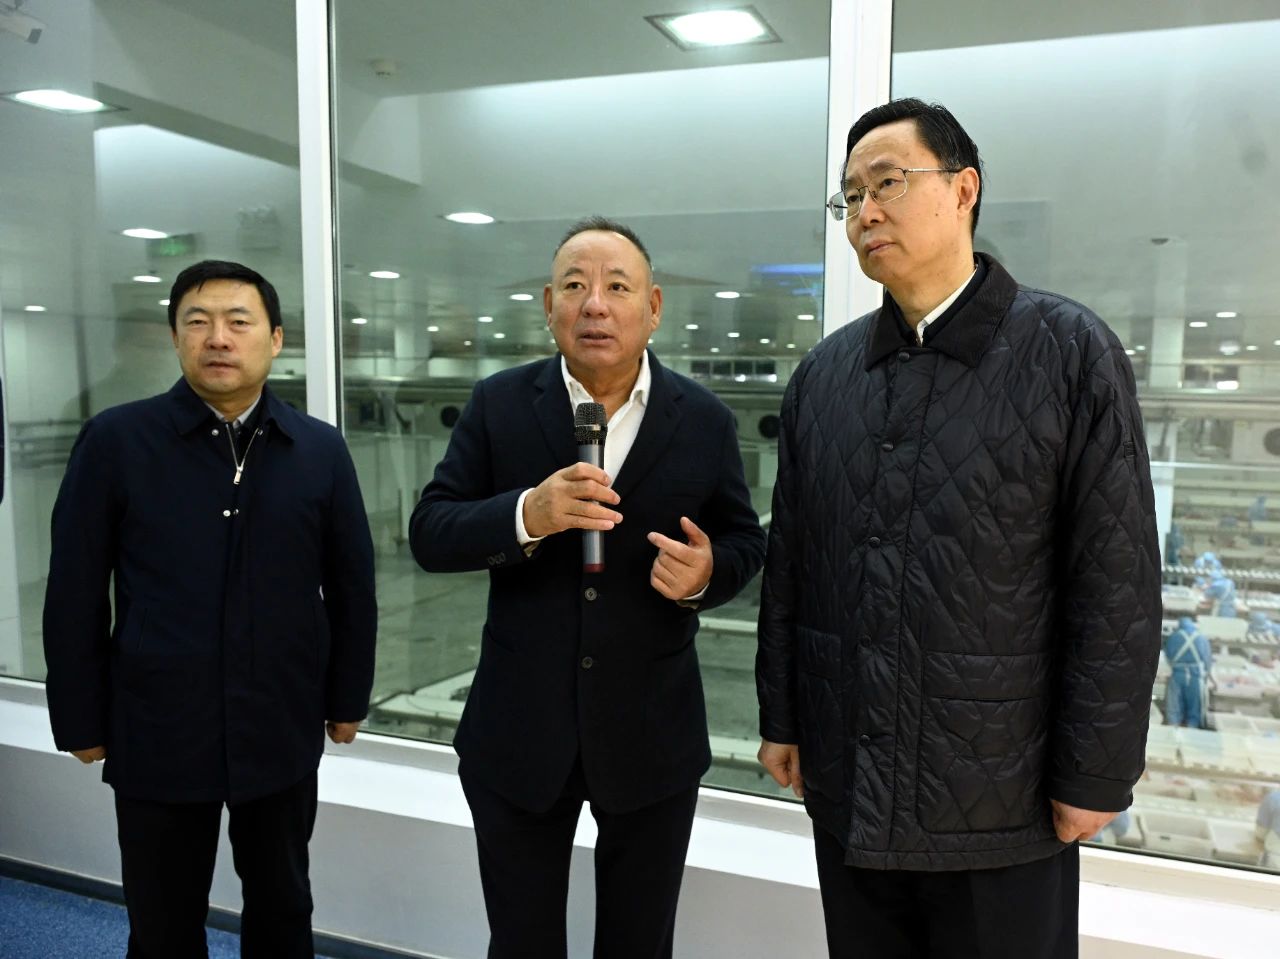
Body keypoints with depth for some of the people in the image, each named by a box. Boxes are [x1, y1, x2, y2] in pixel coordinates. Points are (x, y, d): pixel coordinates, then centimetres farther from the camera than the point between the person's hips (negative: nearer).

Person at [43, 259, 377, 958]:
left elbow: (351, 586, 4)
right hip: (155, 732, -1)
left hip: (282, 731, 2)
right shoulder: (114, 441, -6)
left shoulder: (321, 450, -1)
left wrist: (347, 699, 7)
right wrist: (81, 721, 1)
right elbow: (75, 593, -2)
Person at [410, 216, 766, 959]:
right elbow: (430, 534, -7)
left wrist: (706, 573, -19)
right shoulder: (499, 405, -4)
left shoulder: (706, 420, -4)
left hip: (653, 736, 0)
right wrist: (527, 514, -27)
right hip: (517, 732, 0)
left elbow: (746, 541, 4)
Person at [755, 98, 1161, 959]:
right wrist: (781, 718, 9)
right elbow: (790, 565, 7)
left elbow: (1118, 585, -9)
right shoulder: (822, 374, 4)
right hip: (845, 784, 4)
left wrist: (1095, 776, -8)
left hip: (1004, 795, -3)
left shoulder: (1073, 354, -7)